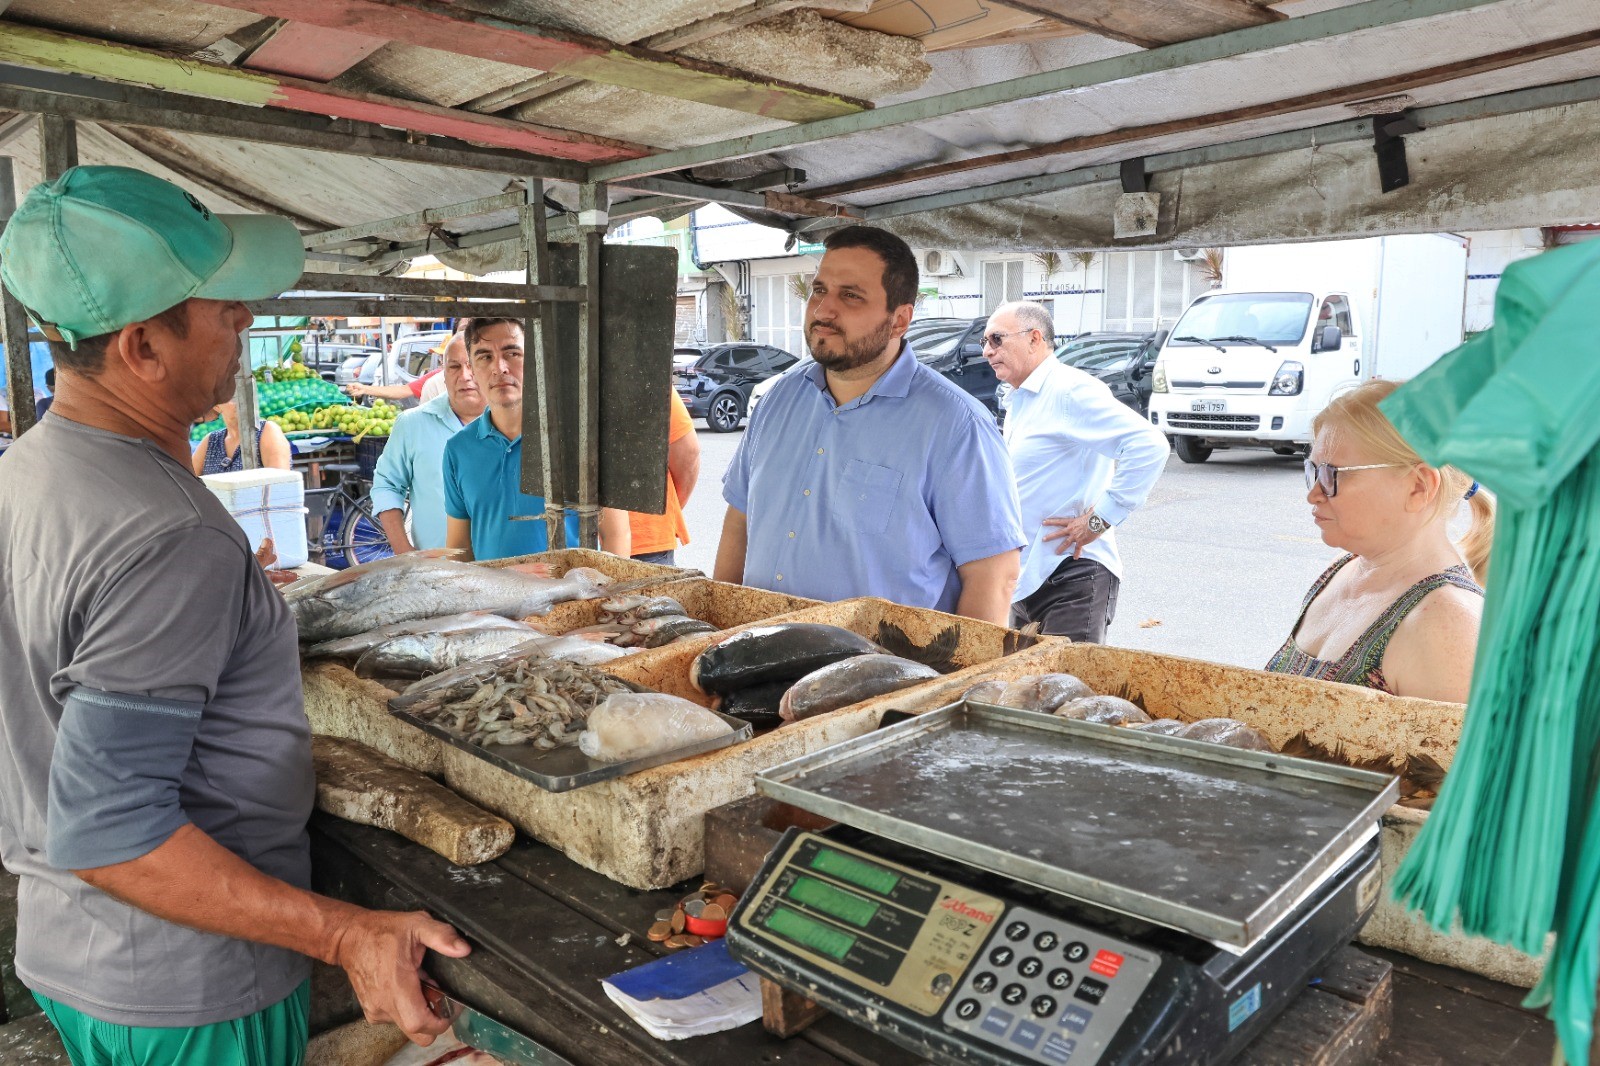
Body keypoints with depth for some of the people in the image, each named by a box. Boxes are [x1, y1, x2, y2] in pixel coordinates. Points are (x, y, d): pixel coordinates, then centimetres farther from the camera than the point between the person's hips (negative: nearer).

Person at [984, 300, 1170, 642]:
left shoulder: (1069, 390, -15)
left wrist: (1100, 519, -22)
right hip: (1027, 576, 10)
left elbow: (1149, 445, -25)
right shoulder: (1020, 401, 16)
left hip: (1071, 578, -10)